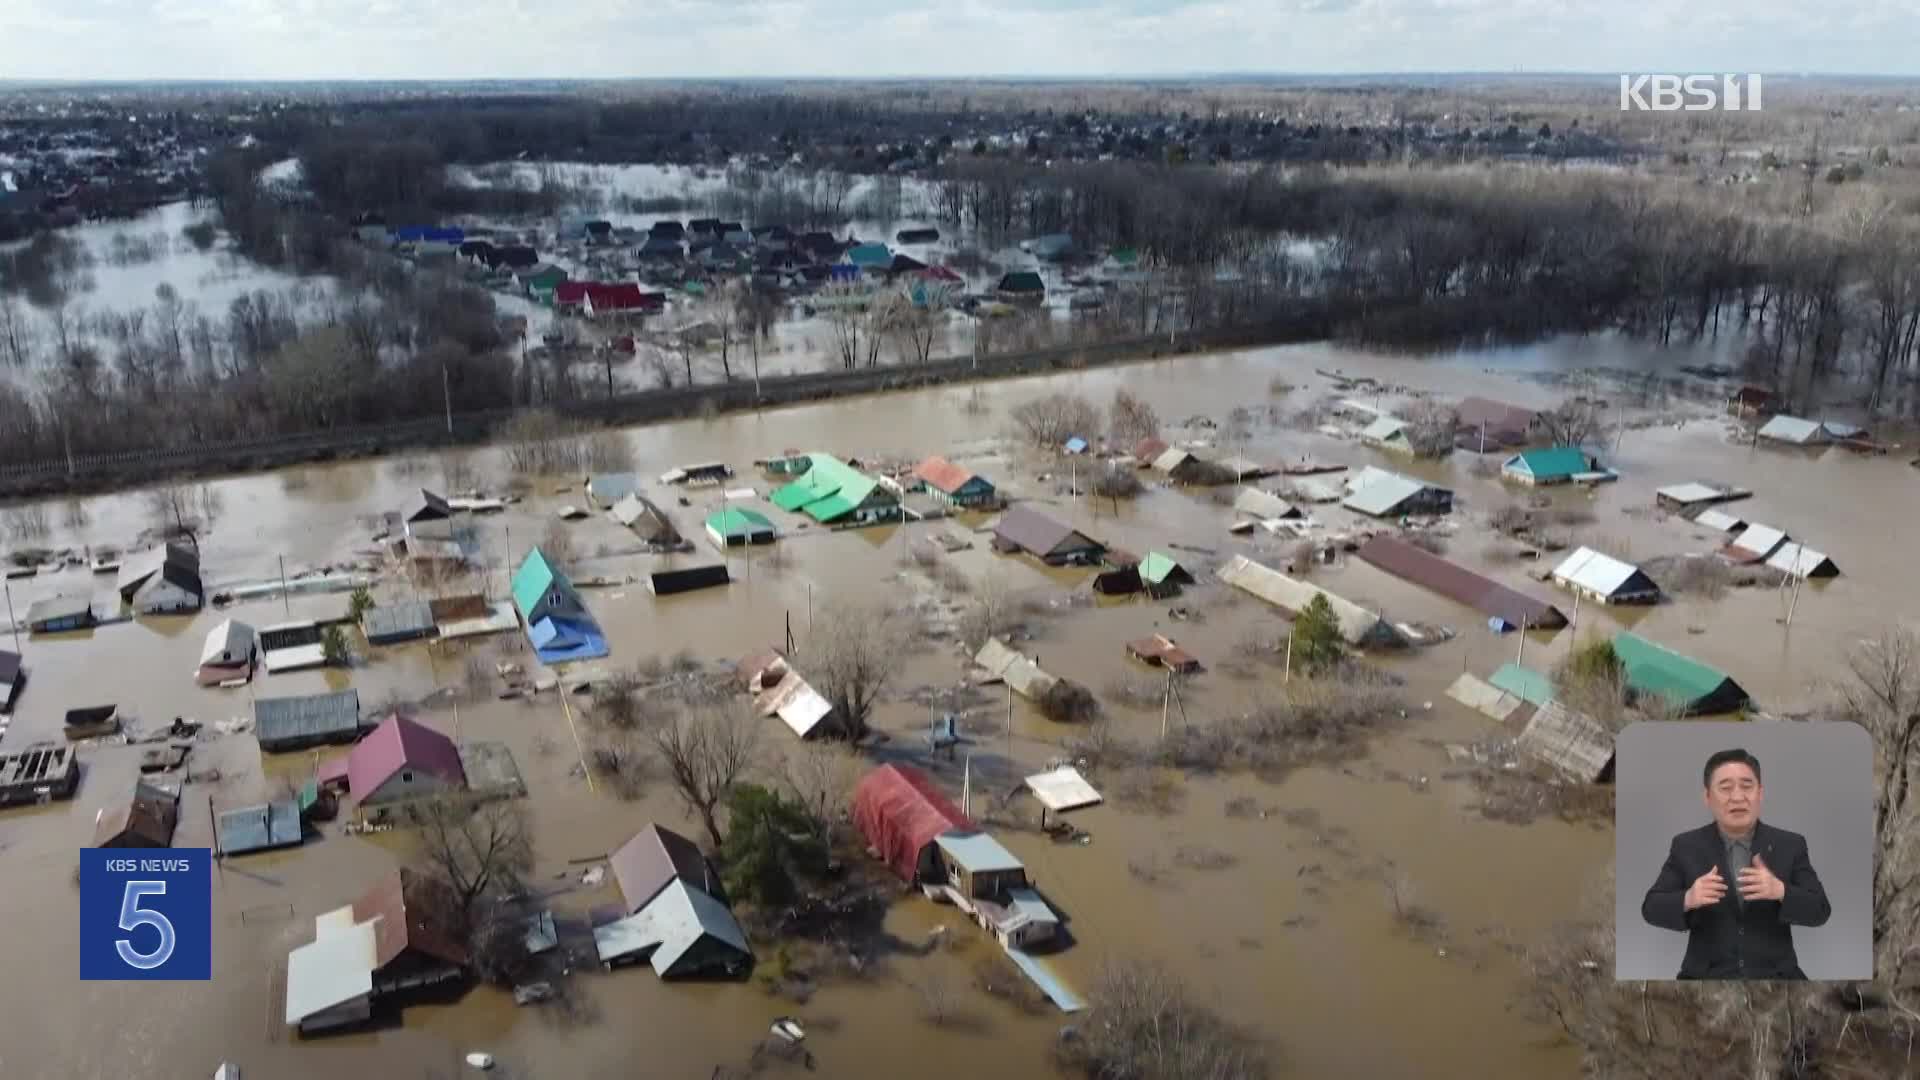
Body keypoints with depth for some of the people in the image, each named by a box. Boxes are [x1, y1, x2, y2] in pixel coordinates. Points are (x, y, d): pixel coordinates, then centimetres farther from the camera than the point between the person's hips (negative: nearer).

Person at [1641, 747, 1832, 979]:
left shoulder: (1790, 845, 4)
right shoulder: (1686, 846, 2)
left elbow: (1819, 911, -1)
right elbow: (1652, 908, -1)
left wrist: (1780, 891, -21)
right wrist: (1687, 900, -21)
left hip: (1775, 976, 1)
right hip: (1707, 976, -1)